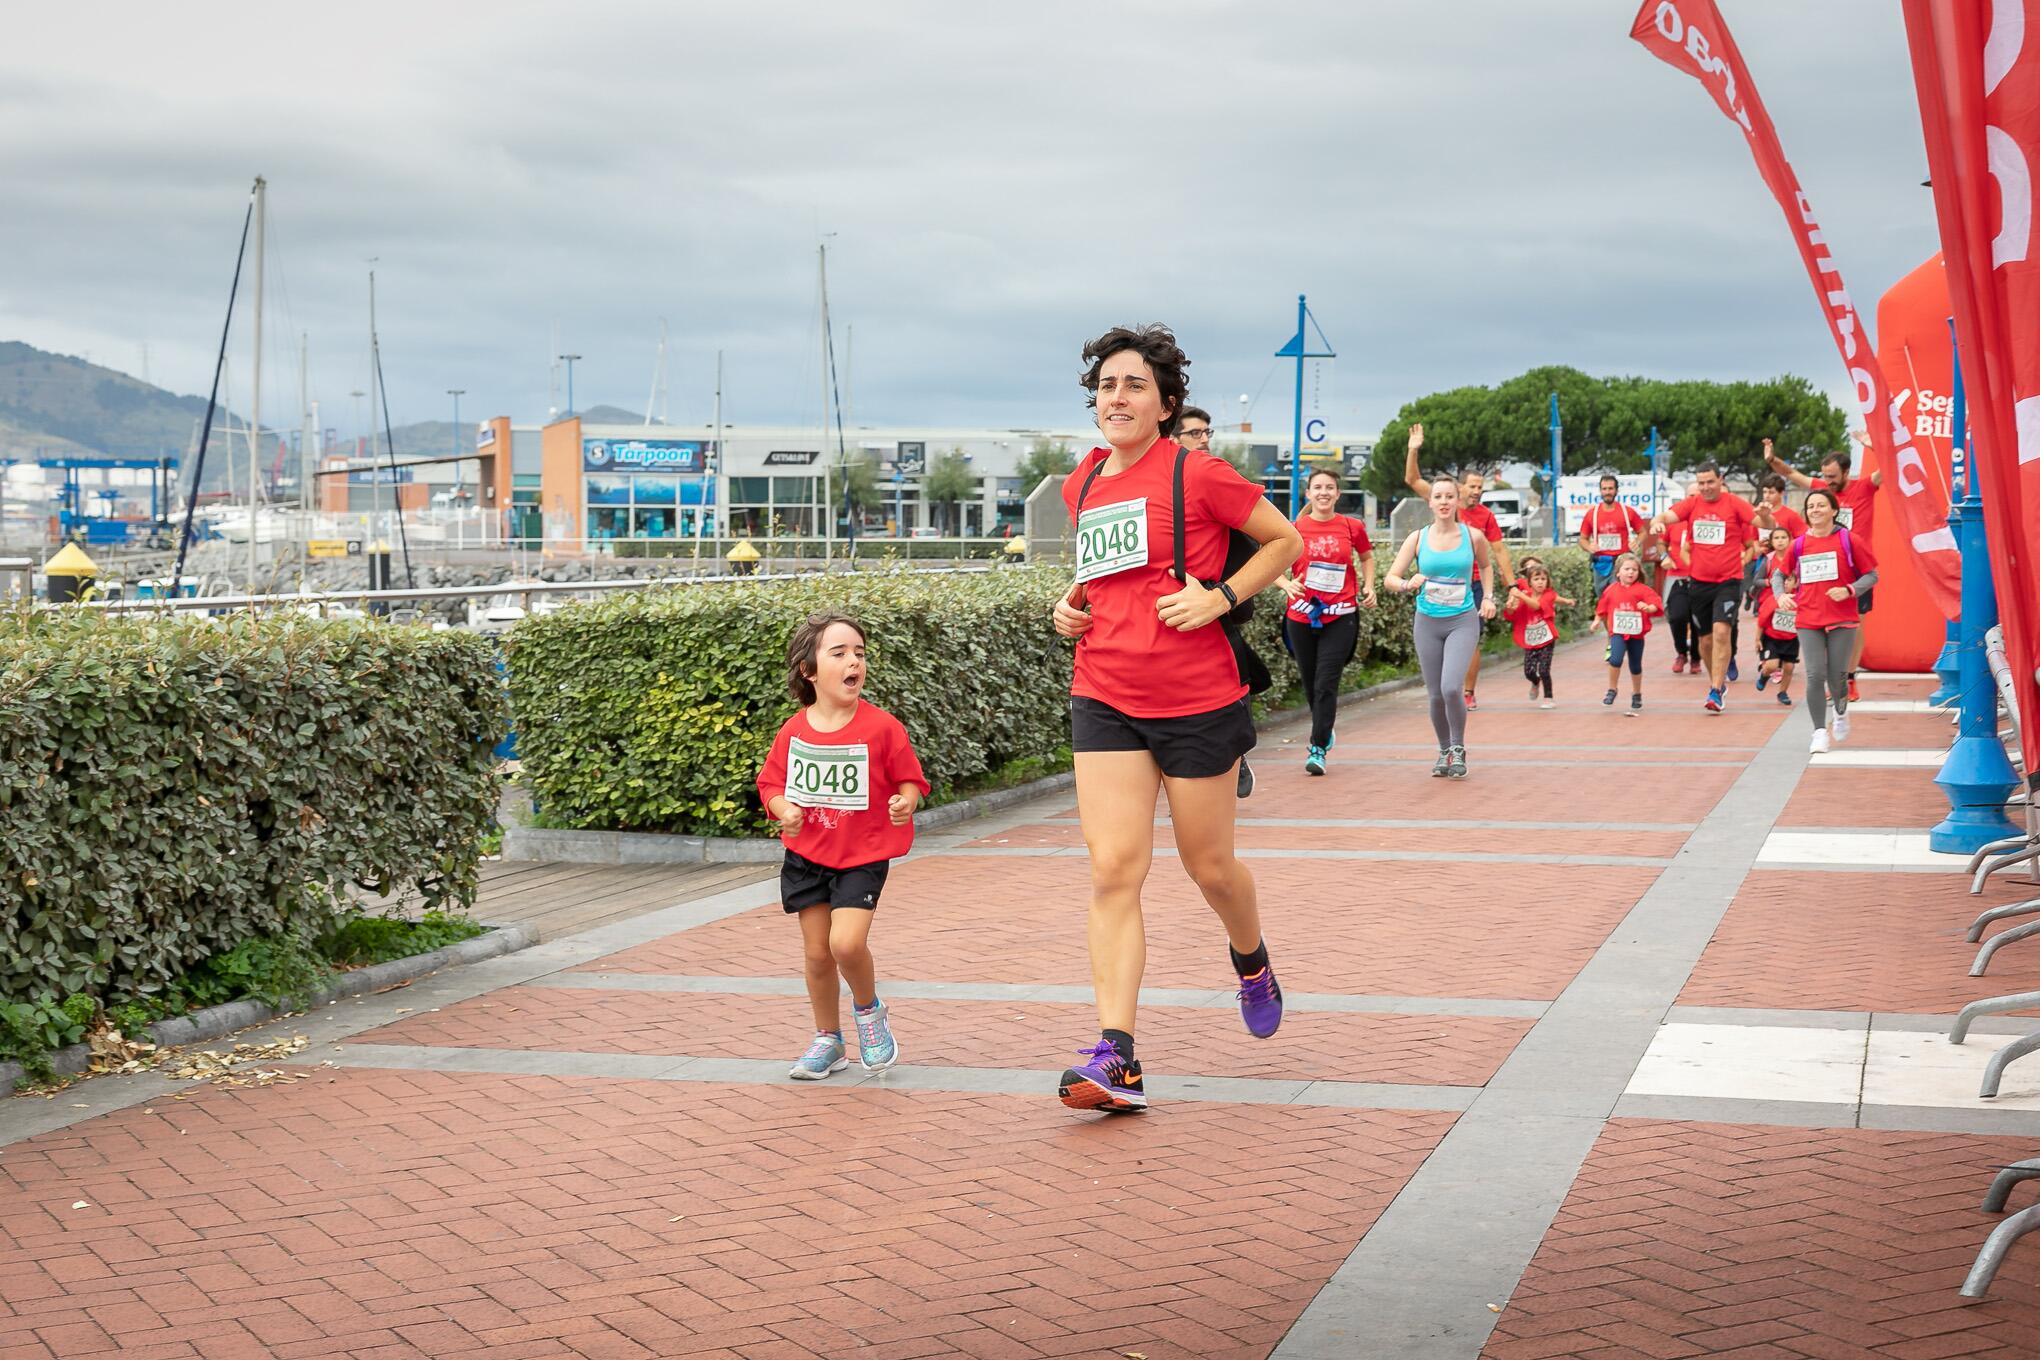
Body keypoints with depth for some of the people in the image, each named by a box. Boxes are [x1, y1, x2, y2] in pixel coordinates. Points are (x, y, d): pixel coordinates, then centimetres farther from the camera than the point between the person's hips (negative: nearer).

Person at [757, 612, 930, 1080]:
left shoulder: (881, 727, -12)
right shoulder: (793, 732, -4)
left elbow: (909, 779, -3)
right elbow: (771, 783, 8)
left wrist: (906, 801, -24)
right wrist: (784, 809, -12)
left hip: (862, 856, -3)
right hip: (806, 855, 3)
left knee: (847, 942, -20)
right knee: (817, 954, 7)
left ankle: (869, 1010, 11)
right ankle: (828, 1041, 27)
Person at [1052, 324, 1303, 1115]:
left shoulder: (1196, 473, -8)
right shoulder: (1083, 485, 10)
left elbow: (1286, 539, 1)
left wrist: (1219, 597, -12)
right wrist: (1073, 604, 9)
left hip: (1198, 700, -4)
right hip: (1105, 701, 4)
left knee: (1209, 867, 11)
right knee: (1113, 872, -7)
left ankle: (1252, 961, 45)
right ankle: (1115, 1060, -11)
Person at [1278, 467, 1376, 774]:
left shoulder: (1352, 527, 0)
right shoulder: (1295, 529, -3)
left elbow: (1366, 557, 19)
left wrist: (1368, 587, 4)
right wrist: (1287, 585, -17)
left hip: (1340, 617, -1)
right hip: (1301, 617, 1)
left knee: (1326, 685, -9)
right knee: (1310, 684, 12)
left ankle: (1317, 749, -6)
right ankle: (1325, 730, 39)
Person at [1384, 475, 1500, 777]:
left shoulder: (1473, 536, -2)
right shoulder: (1418, 538, -1)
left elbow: (1486, 565, 19)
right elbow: (1390, 578, -2)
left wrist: (1488, 597, 7)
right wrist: (1408, 584, -22)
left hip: (1462, 621, -2)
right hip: (1427, 623, 2)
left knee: (1451, 687, -20)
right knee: (1436, 695, 5)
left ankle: (1458, 749, 1)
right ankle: (1444, 752, 28)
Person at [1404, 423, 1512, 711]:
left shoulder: (1486, 516, -3)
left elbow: (1499, 550, 2)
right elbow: (1413, 480, -2)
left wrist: (1512, 584, -1)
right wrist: (1413, 450, -14)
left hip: (1472, 585, -1)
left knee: (1470, 640, 3)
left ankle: (1469, 693, 11)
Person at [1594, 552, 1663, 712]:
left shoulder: (1642, 590, -4)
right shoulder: (1611, 590, 4)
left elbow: (1656, 605, -12)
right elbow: (1602, 607, 17)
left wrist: (1648, 608, -31)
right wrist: (1597, 620, 10)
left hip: (1636, 634, 0)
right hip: (1618, 633, 0)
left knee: (1635, 666, 13)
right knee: (1615, 659, -22)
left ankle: (1637, 694, 32)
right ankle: (1612, 690, -4)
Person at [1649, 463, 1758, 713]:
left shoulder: (1734, 503, -5)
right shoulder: (1691, 504, 3)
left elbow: (1759, 521, -17)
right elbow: (1667, 516, -11)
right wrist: (1657, 522, -35)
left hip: (1728, 581, -4)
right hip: (1698, 582, 4)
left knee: (1721, 631, -18)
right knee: (1706, 638, 11)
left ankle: (1716, 692, -15)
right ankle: (1718, 681, 33)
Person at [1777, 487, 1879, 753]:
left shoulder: (1850, 540, -3)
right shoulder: (1798, 545, 4)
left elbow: (1871, 575, 1)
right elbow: (1779, 574, 18)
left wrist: (1849, 590, -15)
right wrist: (1781, 594, -2)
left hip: (1842, 620, -2)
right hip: (1808, 620, 2)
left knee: (1836, 676, -1)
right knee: (1815, 676, -8)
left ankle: (1841, 712, 32)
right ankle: (1820, 733, 1)